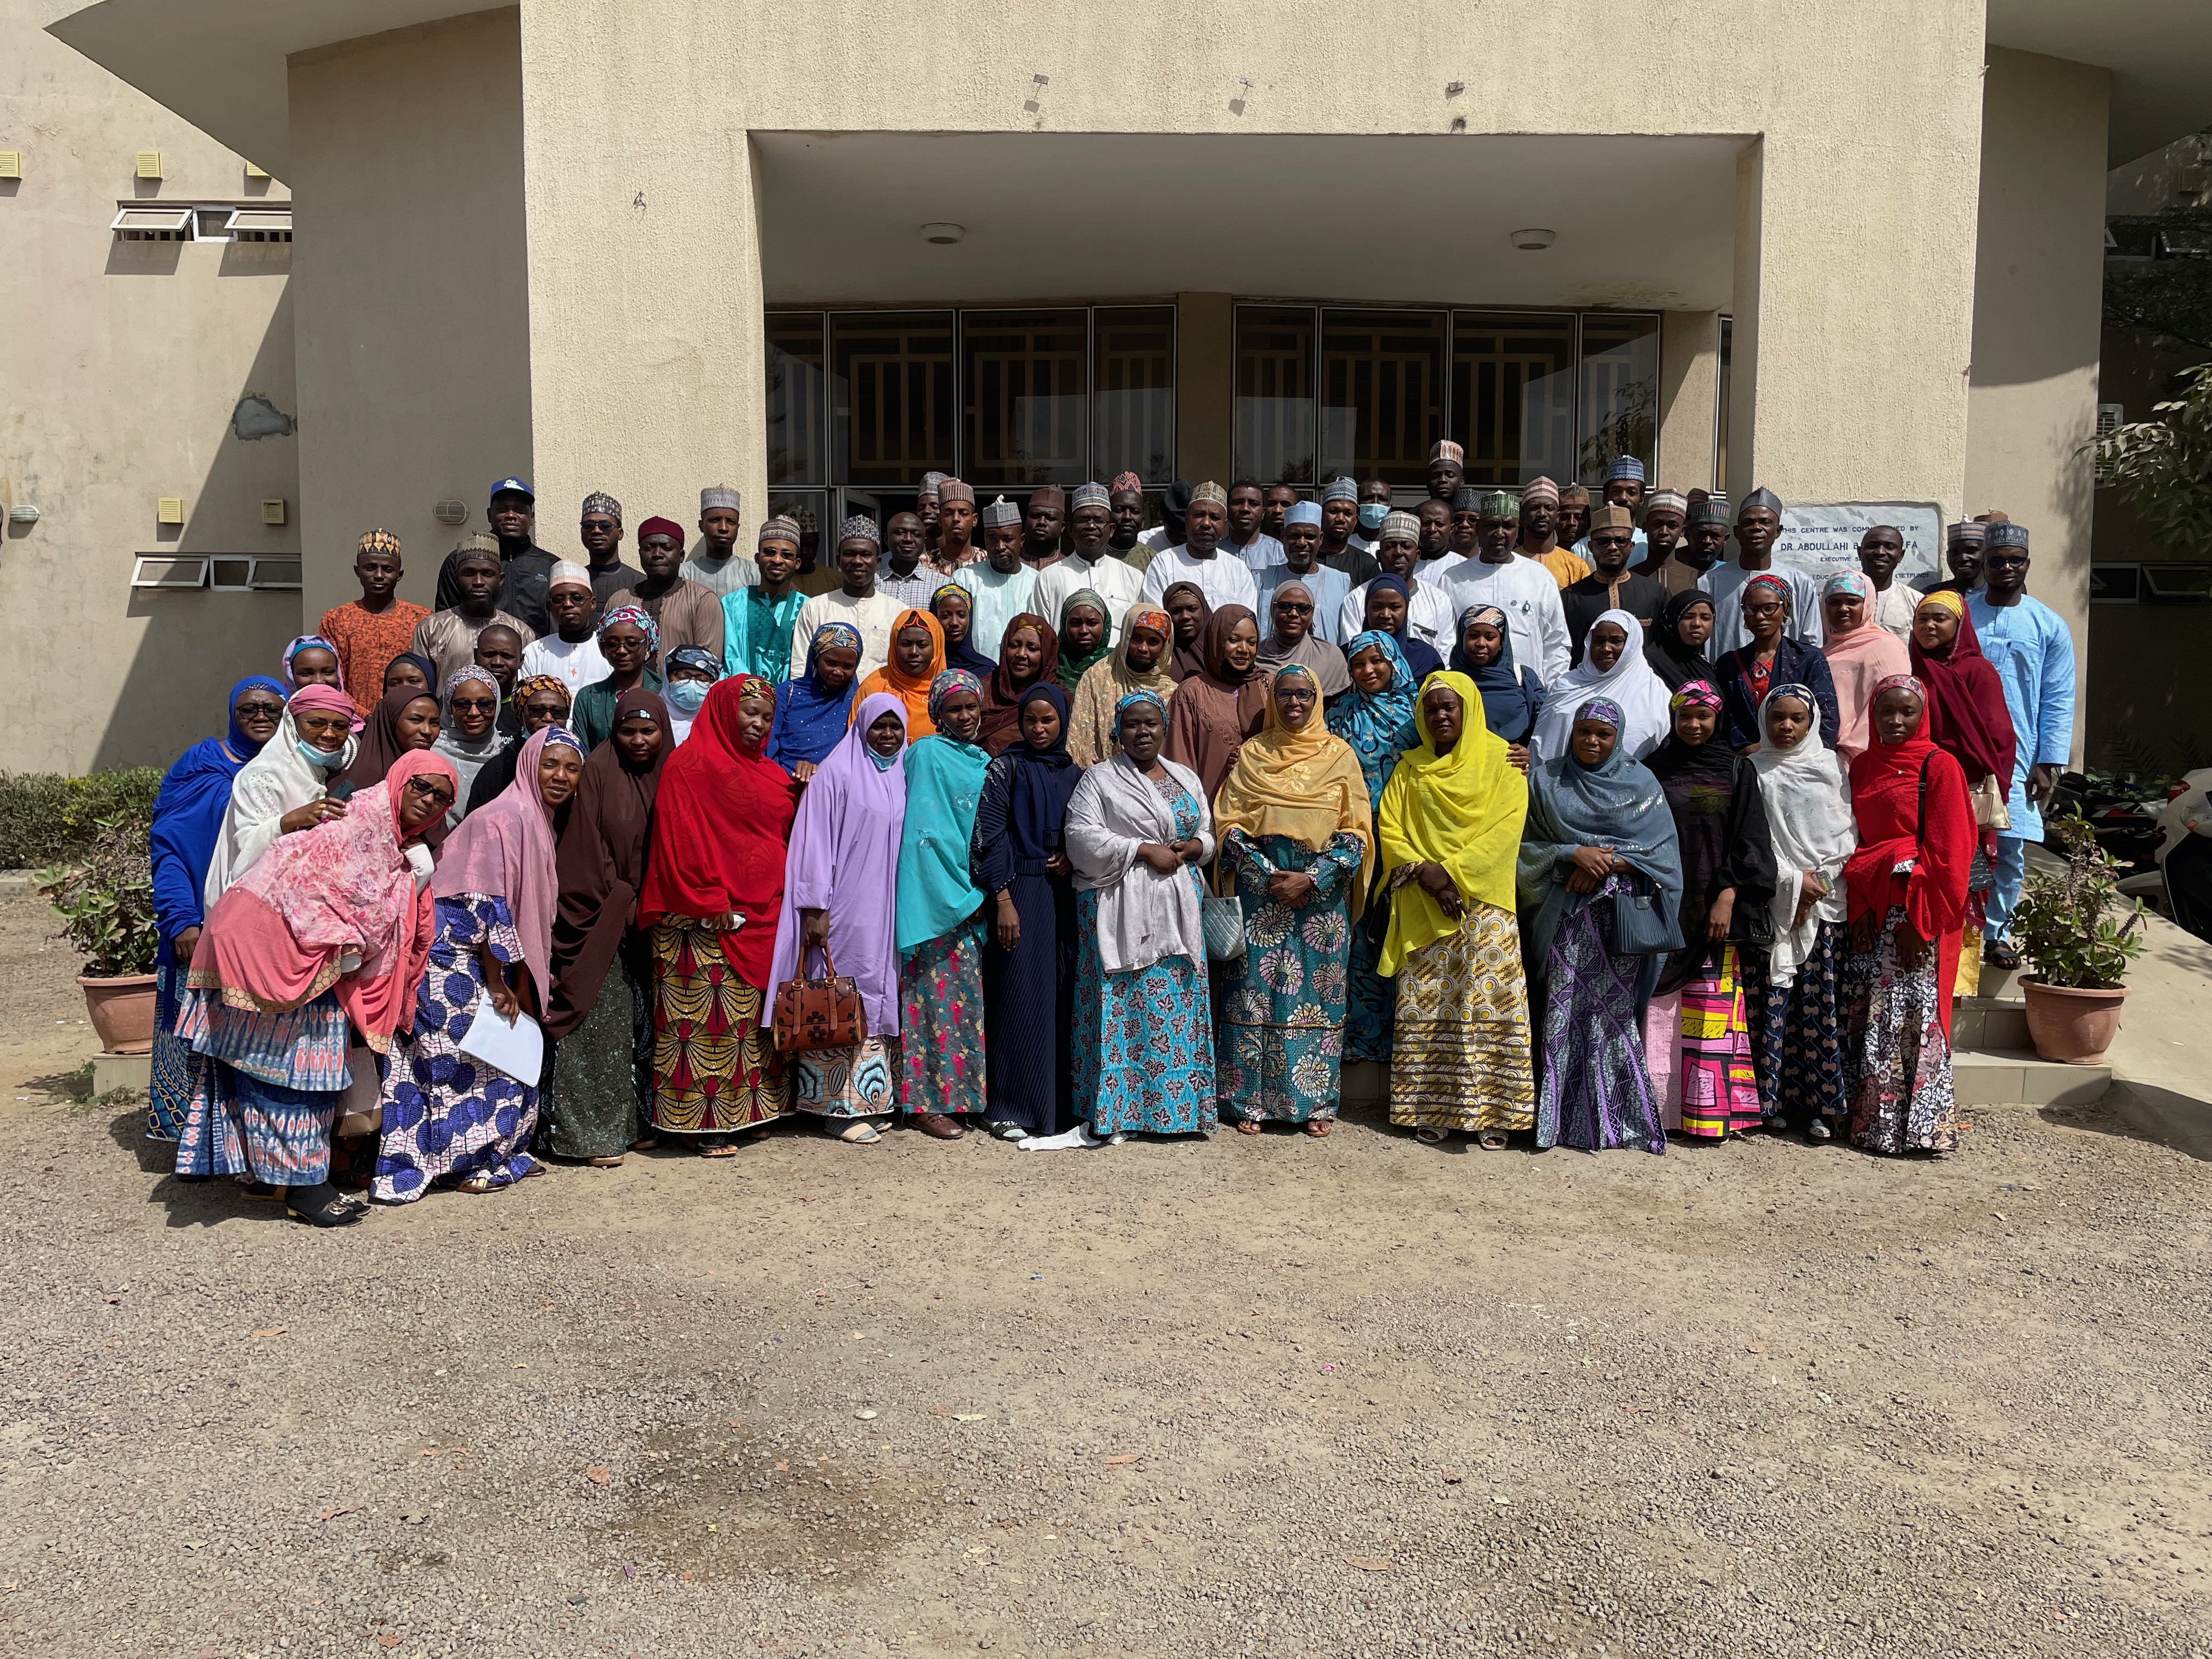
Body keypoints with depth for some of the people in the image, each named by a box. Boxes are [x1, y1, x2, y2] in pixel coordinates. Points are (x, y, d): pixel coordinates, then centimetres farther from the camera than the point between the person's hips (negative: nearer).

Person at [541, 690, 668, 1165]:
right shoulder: (598, 771, -5)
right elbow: (588, 848, -7)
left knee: (642, 1019, 7)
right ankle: (595, 1131, -2)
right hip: (604, 916, -4)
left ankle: (635, 1118, 15)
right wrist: (624, 903, -10)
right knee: (603, 1021, -7)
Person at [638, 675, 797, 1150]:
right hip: (707, 925, -8)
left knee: (754, 1016, 11)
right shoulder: (690, 763, -7)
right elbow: (681, 841, -14)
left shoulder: (769, 773, 17)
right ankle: (705, 1124, 2)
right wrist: (711, 903, -18)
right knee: (706, 1019, -4)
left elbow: (789, 835, 19)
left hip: (763, 919, 8)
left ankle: (746, 1110, 20)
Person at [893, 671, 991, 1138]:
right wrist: (961, 898, -14)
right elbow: (927, 834, -13)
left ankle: (957, 1096, 17)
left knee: (964, 998, 9)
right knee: (940, 996, -5)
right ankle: (926, 1103, 1)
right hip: (937, 901, -7)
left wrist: (981, 895, 8)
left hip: (971, 901, 7)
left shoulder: (982, 761, 15)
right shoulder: (928, 754, -7)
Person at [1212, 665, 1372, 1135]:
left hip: (1321, 895, 0)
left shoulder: (1340, 755, 5)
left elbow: (1356, 832, 0)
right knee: (1254, 992, -1)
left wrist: (1311, 879, -11)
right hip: (1259, 892, 0)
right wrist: (1269, 876, -10)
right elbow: (1229, 824, 2)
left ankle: (1316, 1101, 10)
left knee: (1316, 995, 1)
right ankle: (1250, 1100, 7)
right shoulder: (1252, 754, 7)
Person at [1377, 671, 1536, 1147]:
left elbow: (1506, 828, -6)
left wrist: (1452, 871, -14)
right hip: (1422, 910, 3)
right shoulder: (1410, 769, 14)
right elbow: (1389, 829, 6)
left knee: (1487, 1003, -7)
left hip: (1483, 902, -2)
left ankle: (1490, 1112, -1)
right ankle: (1431, 1109, 6)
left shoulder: (1501, 762, 5)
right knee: (1426, 1008, 0)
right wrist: (1422, 871, -11)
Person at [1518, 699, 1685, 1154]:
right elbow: (1530, 843, 5)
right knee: (1563, 1008, -6)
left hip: (1621, 915, 0)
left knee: (1614, 1008, -3)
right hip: (1566, 914, 0)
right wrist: (1577, 853, -11)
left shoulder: (1640, 782, 9)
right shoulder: (1547, 780, 10)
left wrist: (1606, 864, -10)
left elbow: (1661, 848, 2)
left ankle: (1617, 1115, 4)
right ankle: (1557, 1116, -3)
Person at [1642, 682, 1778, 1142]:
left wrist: (1728, 898, -10)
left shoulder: (1738, 771, 7)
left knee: (1715, 1009, -6)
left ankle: (1712, 1111, -3)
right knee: (1661, 1009, -2)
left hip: (1717, 908, -1)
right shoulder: (1654, 769, 10)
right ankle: (1658, 1105, 3)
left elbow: (1750, 843, 2)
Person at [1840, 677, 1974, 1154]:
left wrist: (1919, 921, -14)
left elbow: (1947, 852, -9)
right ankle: (1870, 1119, 15)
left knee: (1913, 1016, -4)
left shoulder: (1938, 766, -4)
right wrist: (1860, 903, 5)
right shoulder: (1863, 767, 13)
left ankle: (1919, 1126, 4)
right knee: (1865, 1015, 6)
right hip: (1870, 909, 6)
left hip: (1916, 908, -6)